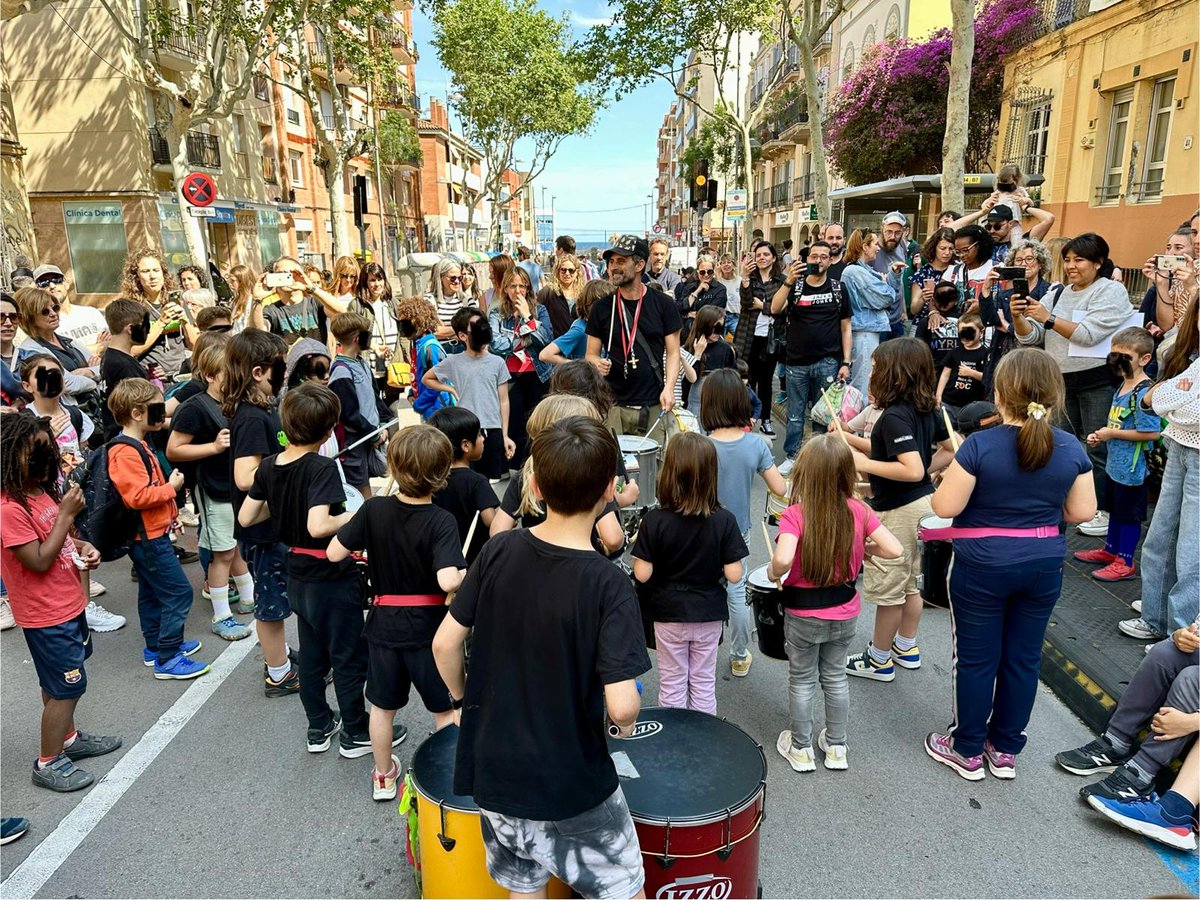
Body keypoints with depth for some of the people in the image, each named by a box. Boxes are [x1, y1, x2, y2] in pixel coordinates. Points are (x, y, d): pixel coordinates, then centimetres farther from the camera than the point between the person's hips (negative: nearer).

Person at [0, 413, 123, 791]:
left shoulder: (42, 491, 5)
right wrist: (67, 514, -23)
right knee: (68, 686, 2)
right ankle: (48, 763, 18)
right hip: (46, 615, -9)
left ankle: (68, 738, 40)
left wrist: (83, 547, -2)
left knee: (60, 682, 23)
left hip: (69, 604, 9)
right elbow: (39, 561, -24)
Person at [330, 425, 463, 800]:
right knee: (446, 710, 16)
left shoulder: (374, 509, -12)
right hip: (429, 629, -4)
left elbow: (334, 553, -7)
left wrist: (356, 523, 8)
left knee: (382, 705, 22)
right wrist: (467, 576, -13)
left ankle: (384, 776, 39)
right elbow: (448, 580, -34)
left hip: (384, 624, 4)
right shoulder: (441, 522, -23)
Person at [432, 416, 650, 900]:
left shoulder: (499, 552, -11)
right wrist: (627, 719, -4)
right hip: (572, 786, -4)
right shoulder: (609, 586, -23)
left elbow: (444, 644, -6)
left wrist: (462, 701, 11)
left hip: (493, 771, 4)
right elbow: (620, 705, -26)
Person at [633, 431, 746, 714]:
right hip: (709, 614, 1)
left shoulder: (654, 521, -18)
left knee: (672, 684, 16)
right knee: (704, 683, 19)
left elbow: (642, 574, -17)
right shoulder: (724, 521, -15)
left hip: (668, 613, -1)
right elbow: (734, 575, -14)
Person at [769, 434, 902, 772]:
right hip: (845, 610, 4)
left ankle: (801, 749, 31)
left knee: (802, 680, 16)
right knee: (836, 676, 22)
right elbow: (895, 550, -14)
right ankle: (836, 747, 36)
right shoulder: (859, 510, -12)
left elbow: (783, 559, -38)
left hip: (804, 613, -3)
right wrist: (866, 547, 4)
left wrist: (773, 573, -17)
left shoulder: (795, 514, -23)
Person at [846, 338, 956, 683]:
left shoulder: (894, 416, -24)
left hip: (898, 511, -9)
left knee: (888, 590, 5)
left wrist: (864, 464, -24)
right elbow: (954, 448, 11)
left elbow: (913, 470, -32)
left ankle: (879, 660, 20)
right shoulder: (925, 409, 2)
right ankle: (906, 648, 36)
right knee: (910, 583, 21)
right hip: (922, 503, 9)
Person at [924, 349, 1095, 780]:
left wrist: (955, 470, 2)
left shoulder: (980, 445, -19)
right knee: (1023, 658, 16)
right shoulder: (1072, 449, -5)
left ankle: (968, 751, 24)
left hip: (983, 569, -4)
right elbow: (1082, 512, 1)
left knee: (976, 659, 10)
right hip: (1044, 567, 4)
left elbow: (944, 507, -17)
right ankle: (1006, 749, 31)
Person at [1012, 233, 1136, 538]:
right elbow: (1030, 337, 5)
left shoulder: (1112, 291, -6)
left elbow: (1089, 334, -19)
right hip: (1062, 379, 6)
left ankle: (1102, 510, 8)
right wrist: (1018, 317, -14)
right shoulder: (1057, 294, 11)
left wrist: (1049, 318, -23)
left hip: (1098, 381, -6)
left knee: (1096, 447, -2)